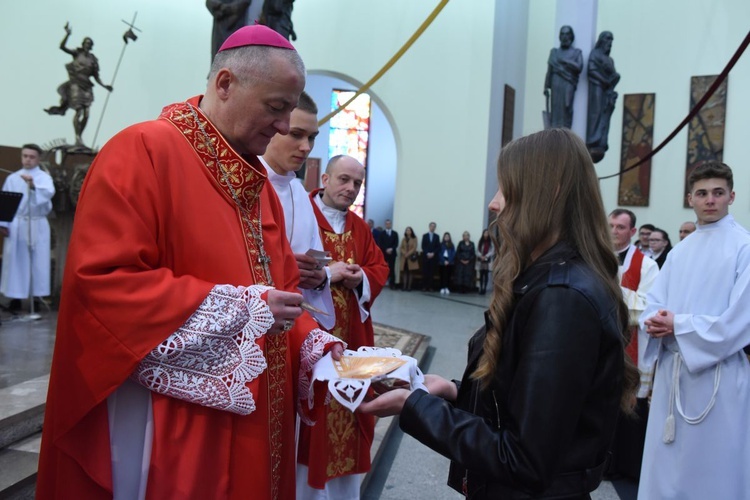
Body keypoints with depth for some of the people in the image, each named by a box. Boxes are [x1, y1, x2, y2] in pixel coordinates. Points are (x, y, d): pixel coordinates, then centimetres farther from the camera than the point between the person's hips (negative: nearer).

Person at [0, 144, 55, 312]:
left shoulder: (44, 177, 1)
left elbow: (49, 192, -22)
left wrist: (33, 185, -40)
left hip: (37, 225, -2)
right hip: (16, 225, 2)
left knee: (38, 261, 0)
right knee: (15, 260, 3)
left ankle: (37, 297, 6)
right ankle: (15, 297, 10)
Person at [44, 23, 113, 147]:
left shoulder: (93, 59, 11)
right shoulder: (77, 53, 3)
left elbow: (96, 76, 14)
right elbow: (62, 47, -9)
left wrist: (104, 85, 1)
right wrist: (68, 34, -19)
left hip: (87, 86, 3)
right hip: (76, 84, -3)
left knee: (86, 114, -3)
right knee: (78, 112, -11)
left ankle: (79, 137, 10)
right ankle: (77, 137, -3)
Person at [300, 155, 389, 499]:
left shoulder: (360, 228, 14)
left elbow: (380, 269, 14)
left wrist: (361, 278, -7)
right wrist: (325, 273, -20)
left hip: (351, 335, 6)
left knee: (347, 403, 13)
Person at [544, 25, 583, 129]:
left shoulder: (576, 52, 12)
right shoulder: (554, 52, 18)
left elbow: (579, 67, -4)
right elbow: (549, 71, 12)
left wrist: (565, 61, -5)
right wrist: (546, 86, 4)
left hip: (568, 85, -2)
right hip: (555, 84, 2)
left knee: (566, 110, -8)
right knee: (555, 110, -4)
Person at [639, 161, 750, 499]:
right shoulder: (679, 252, 12)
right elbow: (654, 303, 9)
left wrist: (679, 325, -16)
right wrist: (655, 321, -13)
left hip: (717, 375, -6)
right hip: (672, 370, 6)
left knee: (712, 472, 6)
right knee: (666, 466, 15)